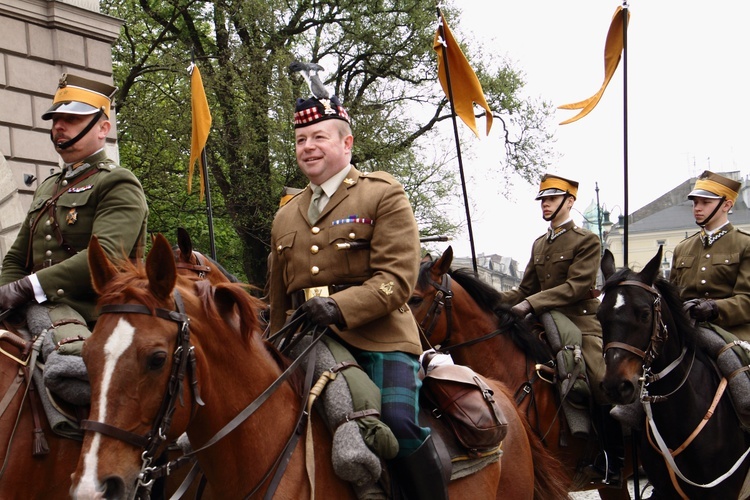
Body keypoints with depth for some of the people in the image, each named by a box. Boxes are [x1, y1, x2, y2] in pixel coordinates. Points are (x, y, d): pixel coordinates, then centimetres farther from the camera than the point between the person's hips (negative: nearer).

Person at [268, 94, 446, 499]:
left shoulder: (384, 196, 3)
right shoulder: (286, 217, 21)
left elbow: (397, 278, -10)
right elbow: (278, 301, 29)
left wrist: (341, 307, -25)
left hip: (378, 339, -5)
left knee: (398, 422, -26)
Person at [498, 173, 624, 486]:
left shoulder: (587, 241, -3)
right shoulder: (539, 245, 18)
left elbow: (576, 286, -16)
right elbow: (525, 290, 20)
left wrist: (531, 304, -25)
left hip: (581, 323, -7)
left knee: (605, 389, -20)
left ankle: (613, 463, -6)